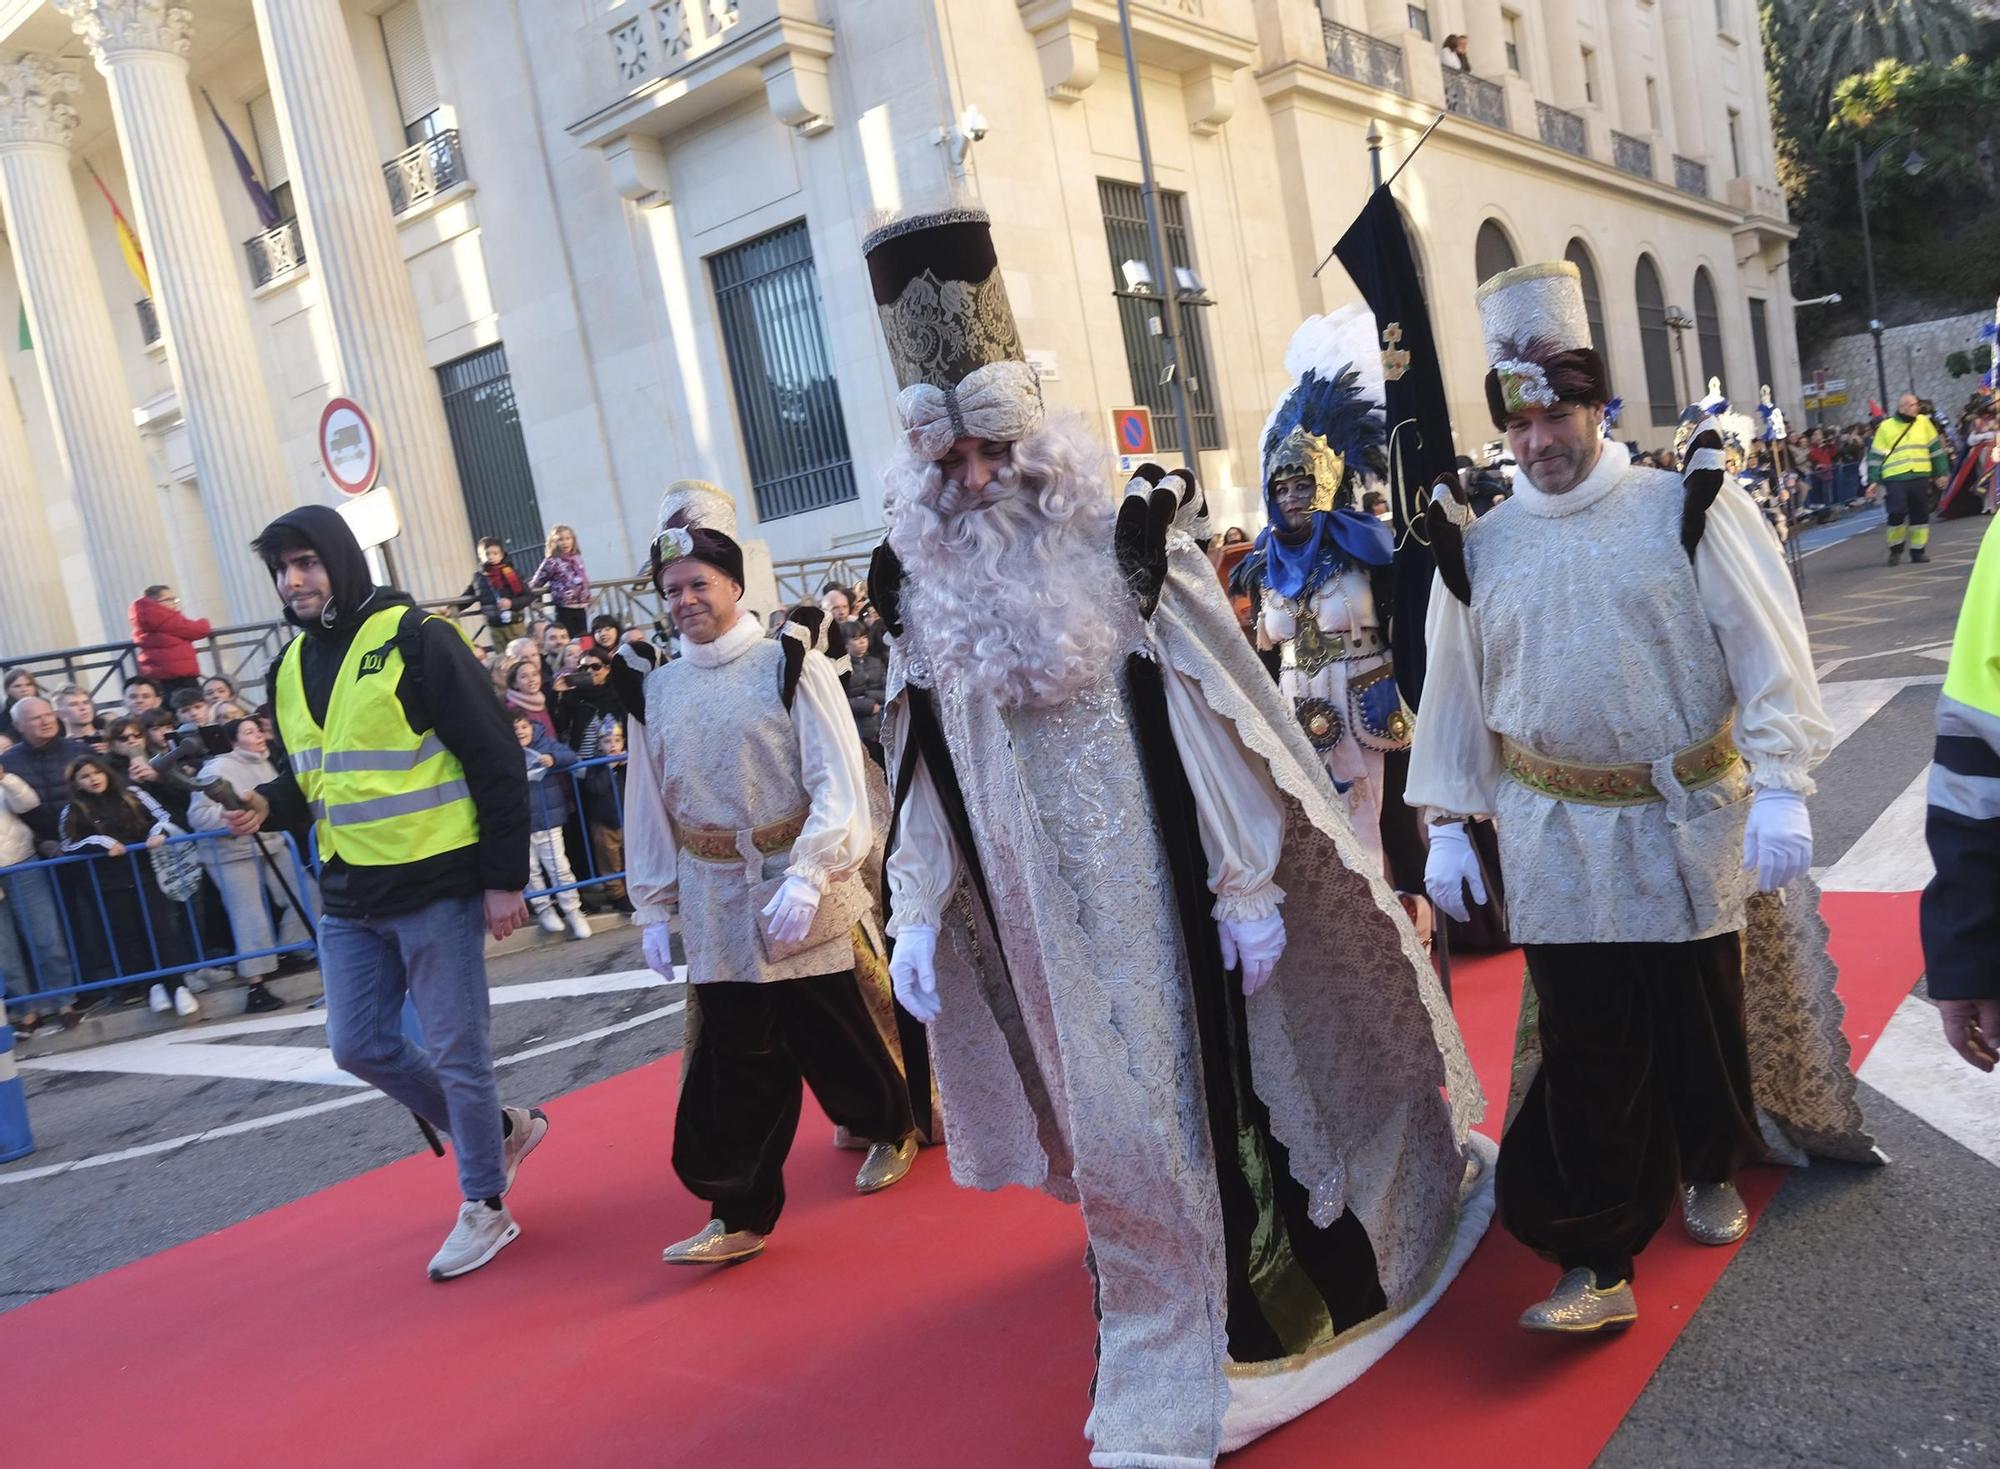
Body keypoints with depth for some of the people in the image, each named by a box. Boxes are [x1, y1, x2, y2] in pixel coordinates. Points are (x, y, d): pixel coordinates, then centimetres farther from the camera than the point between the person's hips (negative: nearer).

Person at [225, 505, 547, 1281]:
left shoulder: (417, 640, -12)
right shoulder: (290, 669, 10)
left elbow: (496, 761, -13)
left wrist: (505, 878, -14)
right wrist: (268, 806, -3)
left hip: (435, 886, -7)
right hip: (349, 896, 8)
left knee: (456, 1053, 2)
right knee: (360, 1046, 11)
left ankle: (485, 1206, 20)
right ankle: (500, 1129, 31)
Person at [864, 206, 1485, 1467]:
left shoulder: (1128, 542, -9)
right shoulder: (924, 585, 1)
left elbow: (1223, 725, -9)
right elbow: (924, 768, 4)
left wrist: (1250, 883, -10)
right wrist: (918, 910, 0)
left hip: (1169, 898, -3)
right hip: (1047, 924, 3)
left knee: (1221, 1098, 11)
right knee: (1120, 1134, 13)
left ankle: (1301, 1292, 39)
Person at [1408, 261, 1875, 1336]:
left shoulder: (1690, 511, -5)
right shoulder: (1478, 548, 0)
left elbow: (1767, 657, -7)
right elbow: (1454, 697, 5)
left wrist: (1780, 793, -14)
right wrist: (1447, 826, 3)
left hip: (1692, 824, 0)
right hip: (1559, 839, 1)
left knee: (1706, 1015, 15)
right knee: (1585, 1047, 0)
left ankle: (1709, 1171, 42)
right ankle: (1594, 1264, 7)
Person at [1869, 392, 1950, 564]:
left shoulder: (1923, 422, 9)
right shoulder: (1885, 427, 1)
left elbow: (1936, 447, 14)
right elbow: (1876, 456, 3)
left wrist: (1941, 473, 12)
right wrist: (1874, 481, -1)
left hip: (1921, 478, 3)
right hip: (1895, 479, -3)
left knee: (1920, 515, 5)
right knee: (1897, 514, -11)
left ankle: (1918, 550, 17)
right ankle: (1895, 549, 9)